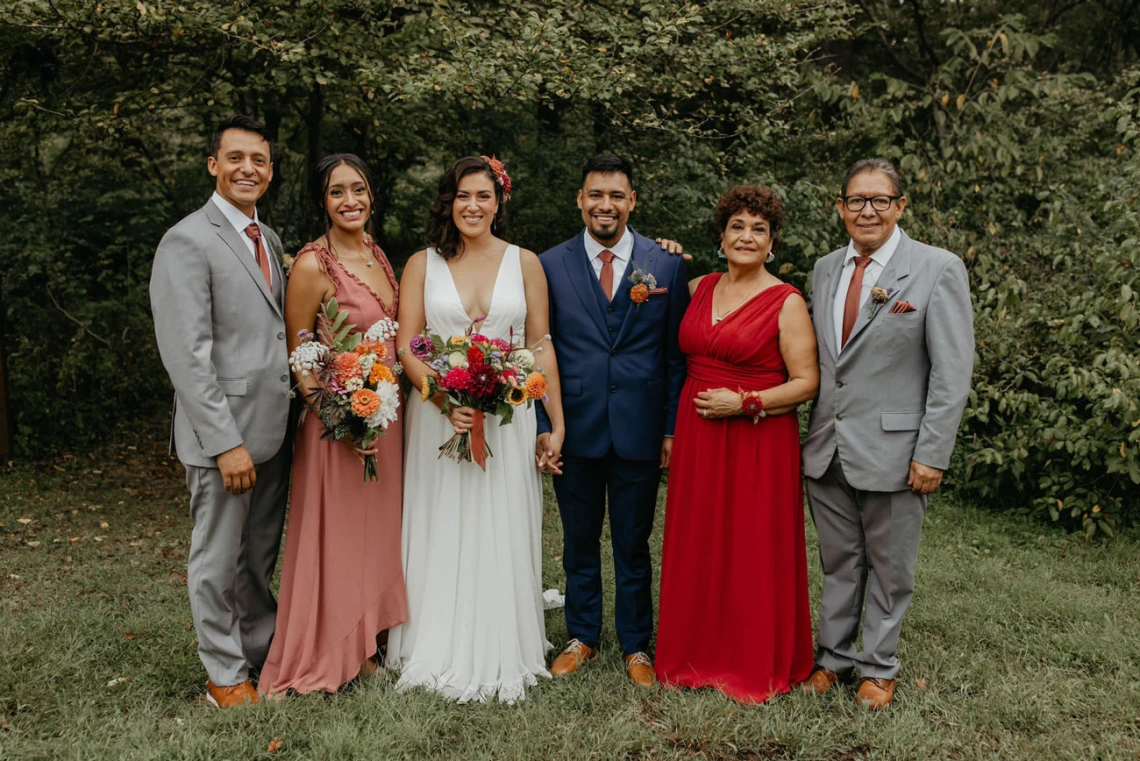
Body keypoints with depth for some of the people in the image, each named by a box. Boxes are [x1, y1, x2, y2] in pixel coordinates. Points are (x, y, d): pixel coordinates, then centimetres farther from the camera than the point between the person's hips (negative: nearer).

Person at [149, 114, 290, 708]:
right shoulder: (188, 242, -12)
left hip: (273, 429, 7)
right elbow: (187, 356, -18)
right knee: (219, 559, 9)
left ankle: (264, 648, 35)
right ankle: (224, 674, 25)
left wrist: (286, 415, 9)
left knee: (261, 555, 19)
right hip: (224, 434, -7)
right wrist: (226, 442, -20)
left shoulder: (268, 238, 12)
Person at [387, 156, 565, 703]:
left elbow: (541, 345, 4)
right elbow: (406, 347, 0)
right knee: (442, 533, 5)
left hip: (508, 417, 0)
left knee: (502, 532, 5)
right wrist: (446, 401, -17)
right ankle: (441, 653, 20)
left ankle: (503, 654, 20)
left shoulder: (525, 263, 6)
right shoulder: (423, 264, 5)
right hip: (438, 415, 0)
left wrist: (557, 423, 0)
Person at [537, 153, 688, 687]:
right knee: (579, 543, 15)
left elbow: (677, 355, 3)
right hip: (575, 428, 1)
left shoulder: (666, 265, 2)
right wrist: (543, 426, -3)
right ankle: (582, 637, 33)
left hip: (640, 431, 0)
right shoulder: (551, 265, 1)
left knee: (634, 545, 11)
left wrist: (673, 428, -1)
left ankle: (636, 646, 28)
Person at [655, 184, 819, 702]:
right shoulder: (700, 289, 9)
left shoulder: (787, 302, -7)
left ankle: (760, 664, 22)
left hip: (759, 442, -5)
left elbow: (807, 383, -7)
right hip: (697, 438, 5)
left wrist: (746, 402, -18)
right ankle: (699, 654, 28)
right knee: (697, 545, 11)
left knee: (755, 552, 3)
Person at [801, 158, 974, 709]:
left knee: (889, 568, 11)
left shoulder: (938, 270, -7)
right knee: (838, 562, 16)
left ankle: (878, 668, 29)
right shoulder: (825, 269, 9)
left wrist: (932, 455, -14)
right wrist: (812, 427, 6)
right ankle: (833, 657, 32)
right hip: (826, 450, 4)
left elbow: (952, 372, -10)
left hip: (891, 450, -4)